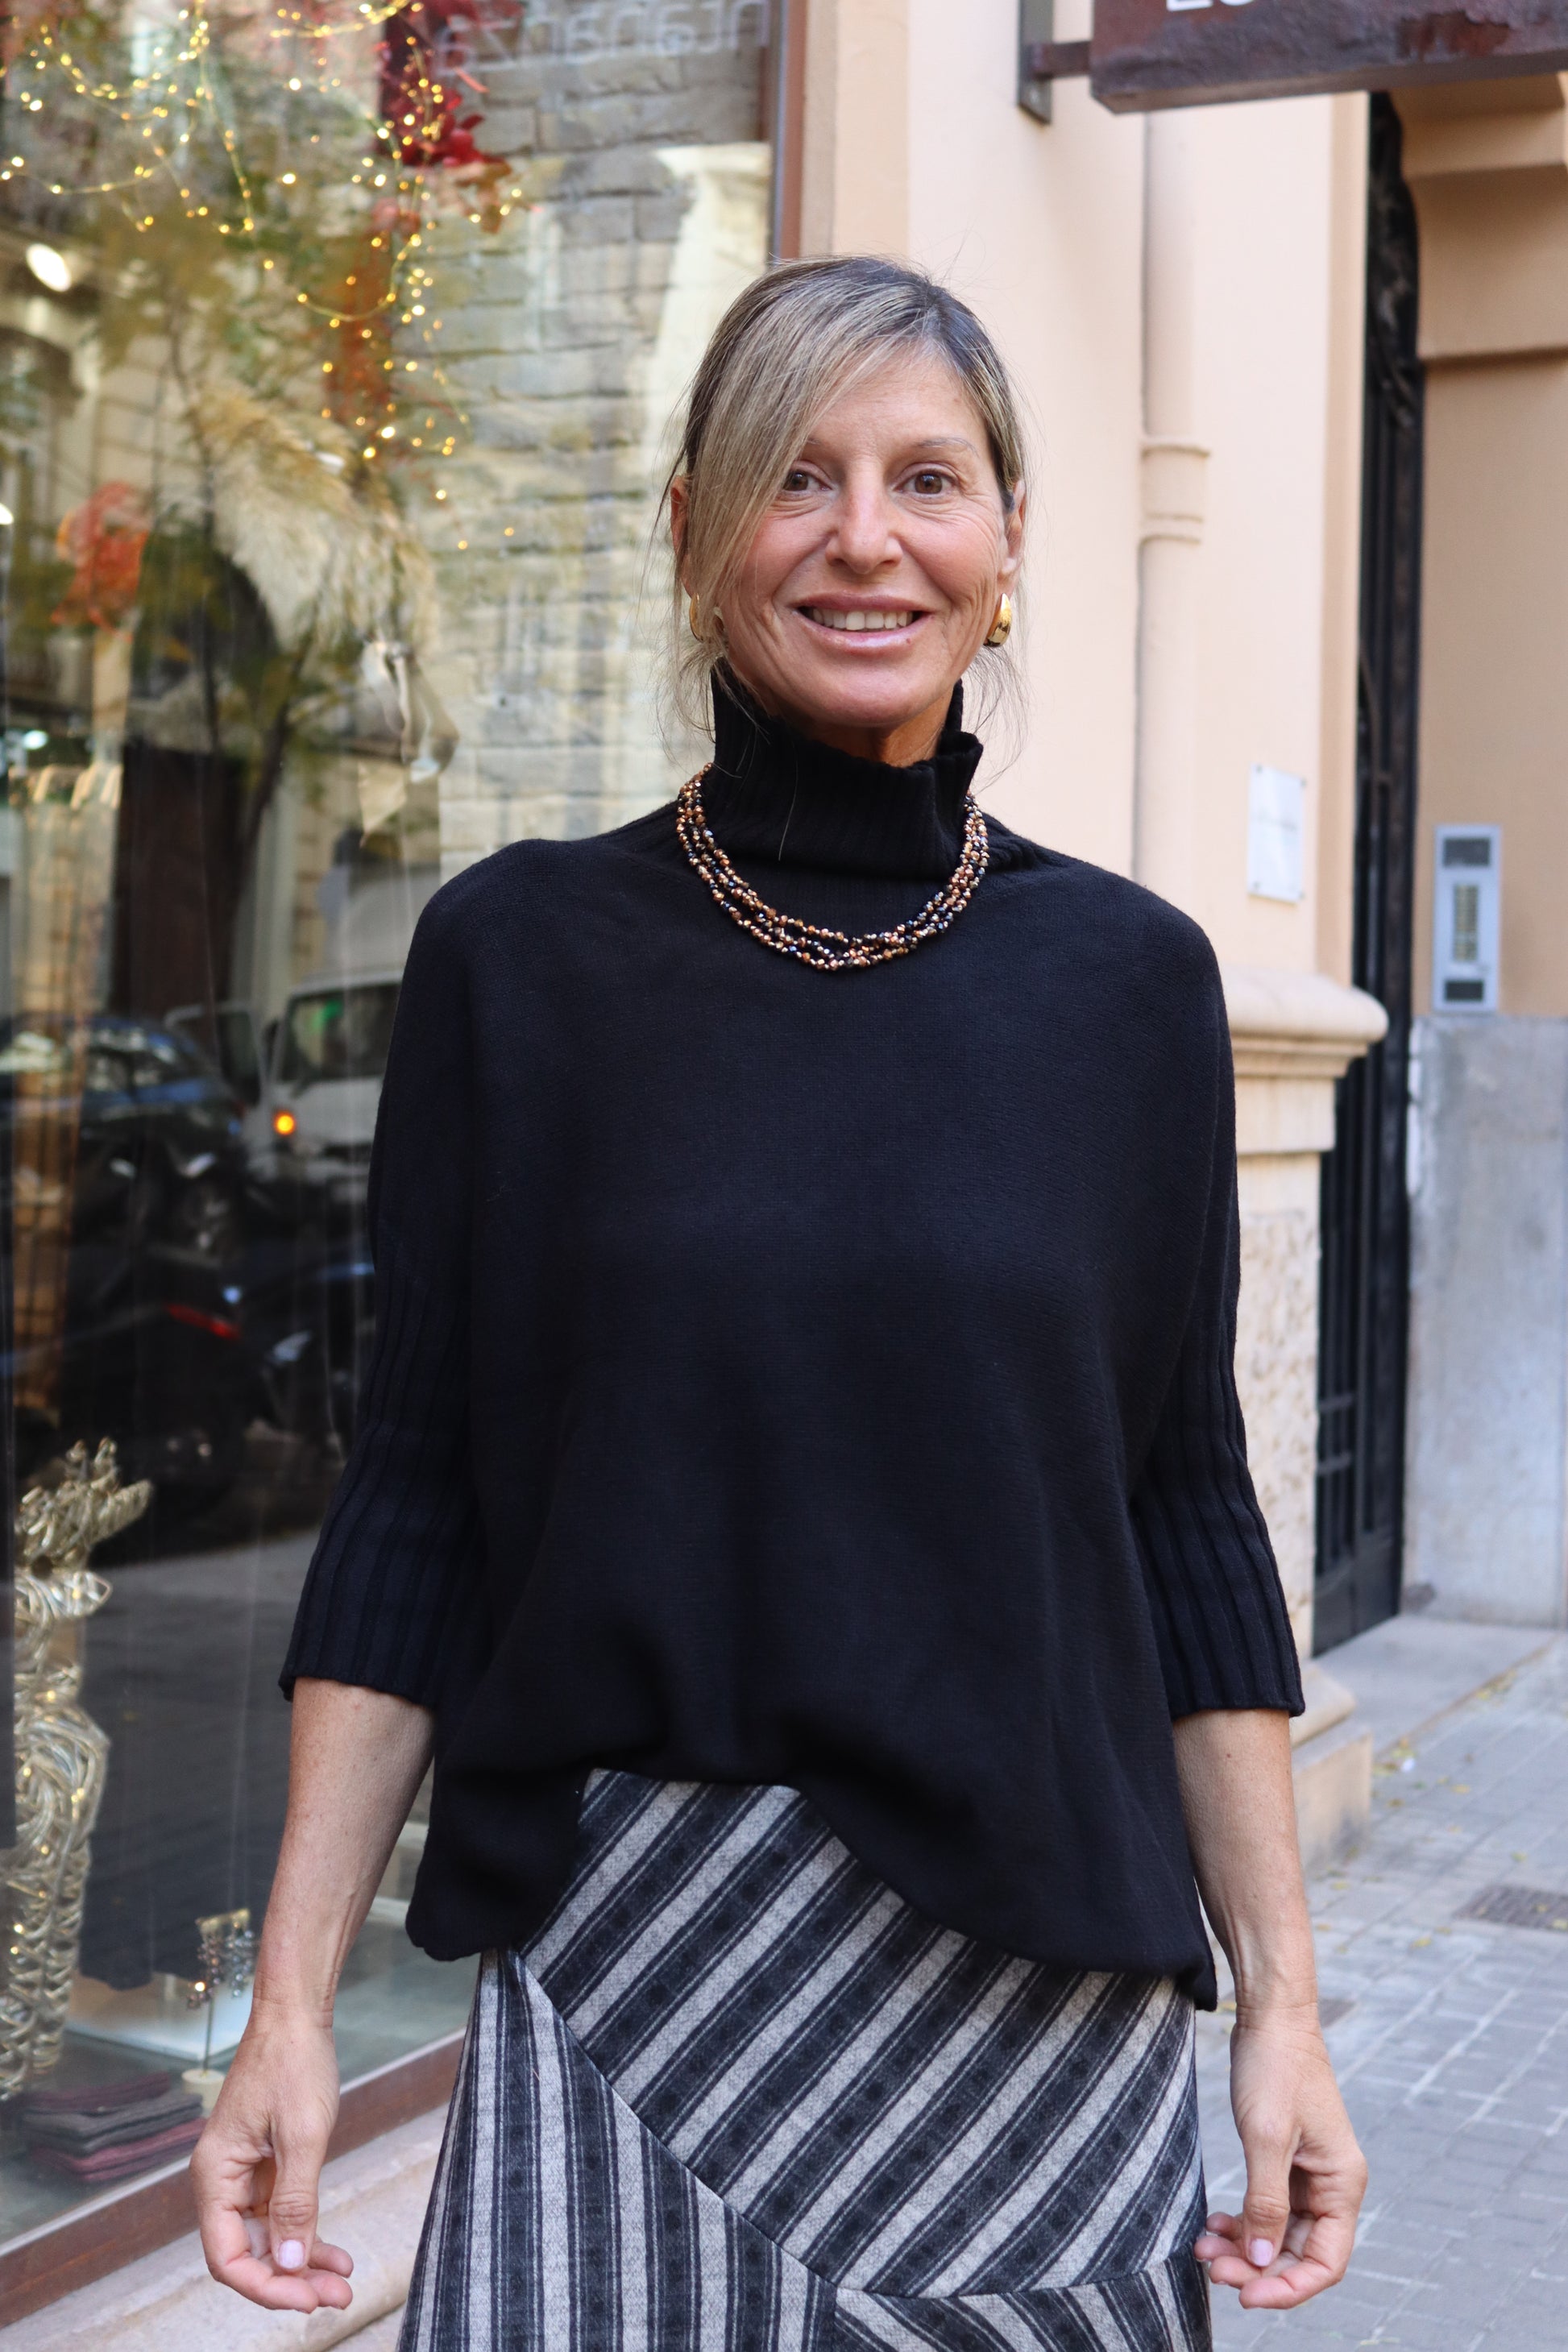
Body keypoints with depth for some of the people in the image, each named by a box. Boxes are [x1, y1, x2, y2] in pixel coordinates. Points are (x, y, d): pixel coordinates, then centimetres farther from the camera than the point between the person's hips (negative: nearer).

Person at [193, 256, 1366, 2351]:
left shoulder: (1128, 978, 2)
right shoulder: (522, 956, -1)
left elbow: (1189, 1511, 5)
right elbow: (414, 1501, 0)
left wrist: (1283, 2003, 2)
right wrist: (293, 2001, -5)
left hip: (1042, 1975, 1)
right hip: (618, 1977, -1)